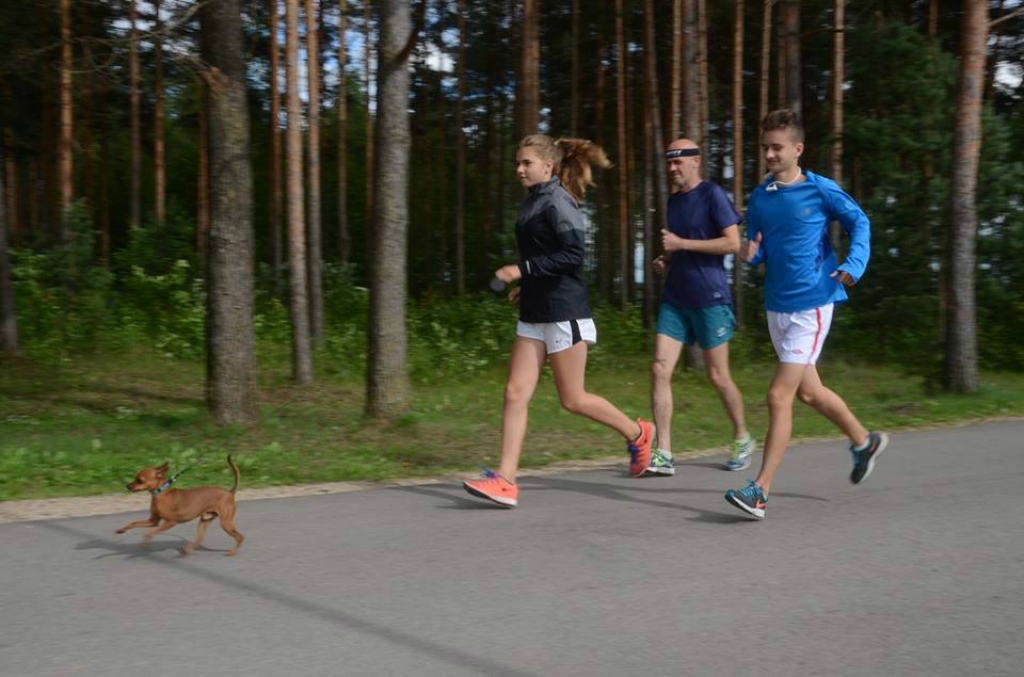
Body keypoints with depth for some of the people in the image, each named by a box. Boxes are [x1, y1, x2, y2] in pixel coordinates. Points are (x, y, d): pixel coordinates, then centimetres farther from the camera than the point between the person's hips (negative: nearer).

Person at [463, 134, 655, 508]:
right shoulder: (532, 201, 14)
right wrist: (527, 284, 15)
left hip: (563, 312, -9)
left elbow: (573, 255, -22)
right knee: (515, 393, 0)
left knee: (573, 399, 1)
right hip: (534, 313, 9)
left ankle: (637, 432, 24)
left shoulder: (558, 202, -13)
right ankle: (505, 480, -1)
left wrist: (523, 270, -22)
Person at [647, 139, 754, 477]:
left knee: (718, 376, 4)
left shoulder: (712, 194, -7)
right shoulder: (674, 200, 14)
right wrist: (666, 260, 6)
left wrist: (682, 244, -16)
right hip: (675, 299, 6)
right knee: (660, 370, -6)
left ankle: (743, 439, 27)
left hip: (710, 299, -6)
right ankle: (664, 454, -3)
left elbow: (733, 243, -14)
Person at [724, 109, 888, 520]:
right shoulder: (759, 198, 5)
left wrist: (854, 265, -14)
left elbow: (859, 221, 1)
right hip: (776, 306, 7)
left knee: (779, 396, -13)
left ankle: (760, 492, -8)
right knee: (808, 391, 20)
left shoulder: (820, 190, -9)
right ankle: (864, 441, 44)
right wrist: (750, 254, -12)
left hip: (811, 305, -7)